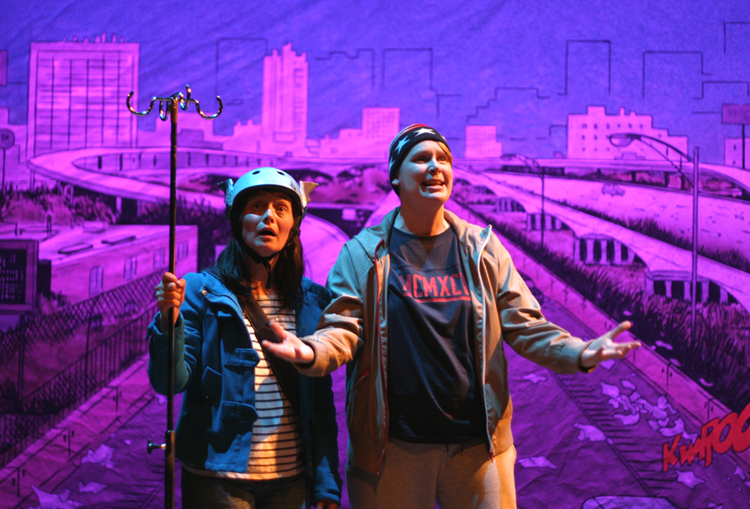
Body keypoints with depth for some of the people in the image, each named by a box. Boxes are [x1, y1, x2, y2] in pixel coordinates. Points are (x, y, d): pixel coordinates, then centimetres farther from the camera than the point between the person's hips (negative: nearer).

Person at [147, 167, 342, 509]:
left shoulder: (311, 301, 4)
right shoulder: (201, 292, -4)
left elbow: (321, 399, 6)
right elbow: (169, 381, -11)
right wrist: (169, 319, -27)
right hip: (217, 479, -3)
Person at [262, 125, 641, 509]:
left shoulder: (482, 249, 8)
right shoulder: (363, 253, 2)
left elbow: (525, 326, 6)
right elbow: (344, 329, -5)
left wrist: (578, 354, -10)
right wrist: (312, 352, -26)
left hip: (478, 442, 2)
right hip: (392, 447, -2)